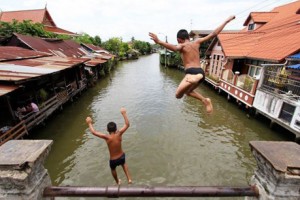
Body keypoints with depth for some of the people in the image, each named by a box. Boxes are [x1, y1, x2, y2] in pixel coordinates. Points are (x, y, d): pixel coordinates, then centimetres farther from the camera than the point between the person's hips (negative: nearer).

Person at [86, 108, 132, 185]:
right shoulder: (119, 134, -24)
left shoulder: (107, 137, -28)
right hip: (121, 156, 1)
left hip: (113, 160, -1)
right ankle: (129, 179, 35)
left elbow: (93, 132, -20)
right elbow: (127, 124, -15)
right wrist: (124, 113, -12)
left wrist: (90, 123, -6)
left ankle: (118, 182, 59)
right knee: (124, 164, 38)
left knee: (113, 169, 34)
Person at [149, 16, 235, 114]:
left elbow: (174, 48, -23)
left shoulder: (182, 45, 2)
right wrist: (226, 21, 32)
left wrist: (158, 41, -34)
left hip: (191, 72, -7)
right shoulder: (196, 42, 19)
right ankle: (205, 100, 8)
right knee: (188, 91, 29)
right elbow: (213, 34, 21)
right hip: (201, 72, 7)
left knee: (178, 95, -7)